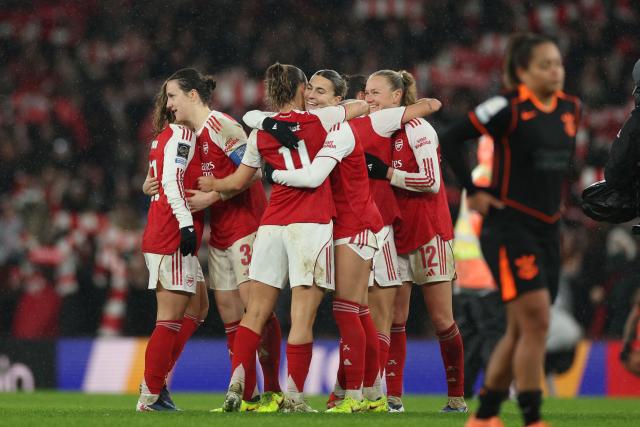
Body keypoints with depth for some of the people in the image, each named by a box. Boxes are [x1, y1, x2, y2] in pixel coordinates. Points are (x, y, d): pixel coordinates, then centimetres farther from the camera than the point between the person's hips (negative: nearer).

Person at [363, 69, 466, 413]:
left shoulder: (416, 129, -10)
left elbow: (431, 181, -18)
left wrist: (386, 172, -20)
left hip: (428, 235, -6)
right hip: (395, 236, 6)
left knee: (442, 320, -1)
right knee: (394, 320, -1)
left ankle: (457, 397, 9)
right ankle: (393, 397, -1)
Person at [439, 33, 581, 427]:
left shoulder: (570, 109, 8)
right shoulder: (508, 109, -12)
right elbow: (451, 139, -12)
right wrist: (472, 192, -12)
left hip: (548, 230, 7)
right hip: (510, 228, -7)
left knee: (521, 330, 10)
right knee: (536, 321, -15)